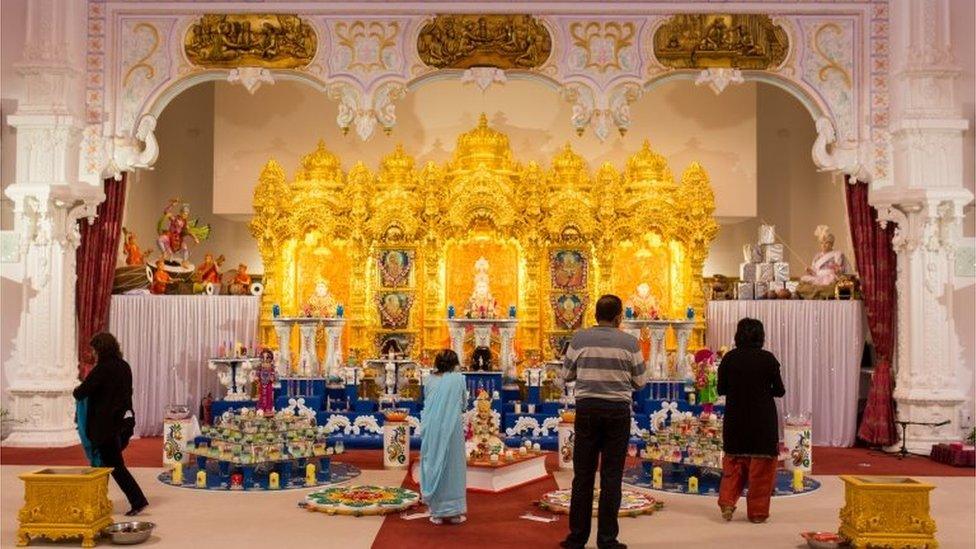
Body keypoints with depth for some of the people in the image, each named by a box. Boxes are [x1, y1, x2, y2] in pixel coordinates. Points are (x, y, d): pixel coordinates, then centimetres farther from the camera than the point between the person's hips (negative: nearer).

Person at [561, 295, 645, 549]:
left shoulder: (579, 339, -1)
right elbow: (639, 382, 4)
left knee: (583, 475, 8)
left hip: (587, 409, 1)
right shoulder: (629, 342, -4)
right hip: (617, 410, -1)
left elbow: (567, 375, 8)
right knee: (611, 476, 4)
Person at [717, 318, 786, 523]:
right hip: (763, 420, -2)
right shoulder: (768, 359, -10)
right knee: (761, 466, 8)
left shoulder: (729, 358, -5)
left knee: (733, 462, 17)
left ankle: (727, 502, 8)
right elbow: (779, 390, -3)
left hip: (735, 418, 2)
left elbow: (721, 389, 1)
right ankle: (757, 511, 13)